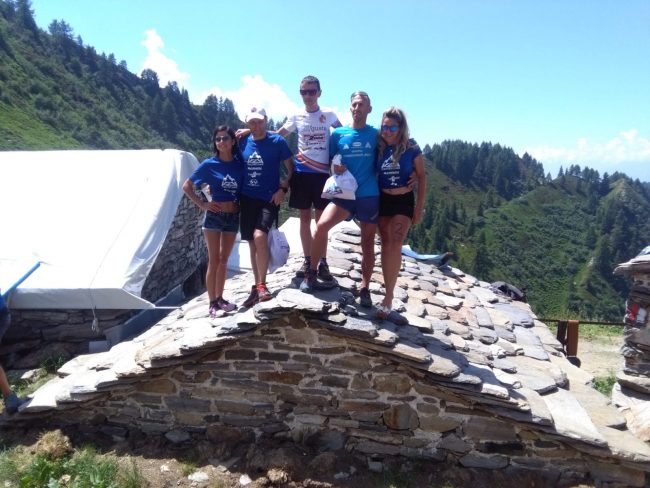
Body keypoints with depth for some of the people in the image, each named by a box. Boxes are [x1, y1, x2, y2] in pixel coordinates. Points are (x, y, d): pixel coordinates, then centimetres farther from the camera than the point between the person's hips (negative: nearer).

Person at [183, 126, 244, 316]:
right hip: (214, 216, -3)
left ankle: (220, 298, 23)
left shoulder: (239, 164, 2)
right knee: (214, 260, -1)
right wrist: (202, 204, -6)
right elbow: (187, 186, 1)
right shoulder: (209, 164, -4)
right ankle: (212, 303, 6)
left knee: (224, 259, 12)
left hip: (233, 217, 3)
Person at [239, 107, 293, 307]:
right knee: (252, 243, 7)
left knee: (259, 235, -25)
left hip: (269, 198, -4)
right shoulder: (242, 142, 6)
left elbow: (291, 168, 1)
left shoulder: (277, 141, -4)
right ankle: (257, 287, 19)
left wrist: (283, 188, -12)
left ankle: (261, 285, -14)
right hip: (247, 198, 4)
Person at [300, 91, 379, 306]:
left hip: (370, 196, 0)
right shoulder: (338, 134, 4)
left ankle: (365, 288, 19)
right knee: (321, 225, -21)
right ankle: (312, 273, -4)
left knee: (368, 243, 7)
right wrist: (335, 168, -9)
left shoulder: (376, 135, 3)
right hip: (345, 193, 0)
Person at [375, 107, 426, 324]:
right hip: (382, 200, 2)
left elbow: (421, 176, -1)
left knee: (394, 245, -14)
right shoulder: (379, 148, -2)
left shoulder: (411, 148, -7)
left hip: (403, 201, -2)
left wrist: (419, 207, -3)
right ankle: (389, 296, 12)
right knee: (386, 246, 3)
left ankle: (387, 303, -12)